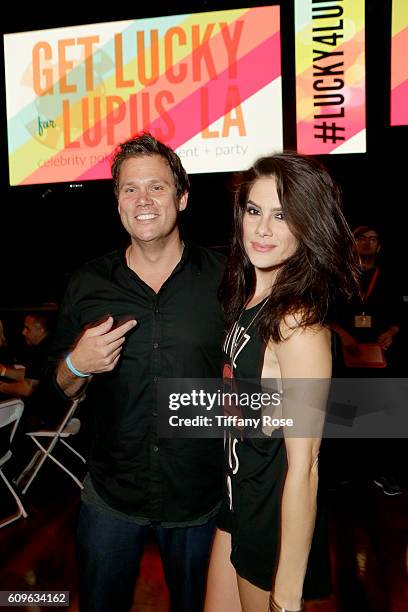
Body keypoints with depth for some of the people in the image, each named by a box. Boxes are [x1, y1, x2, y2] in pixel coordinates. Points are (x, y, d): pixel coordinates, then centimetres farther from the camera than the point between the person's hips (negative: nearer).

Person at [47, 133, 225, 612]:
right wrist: (78, 365, -18)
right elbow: (62, 388, 3)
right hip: (111, 496, 1)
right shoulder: (89, 283, -5)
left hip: (200, 497, 0)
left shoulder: (222, 277, -10)